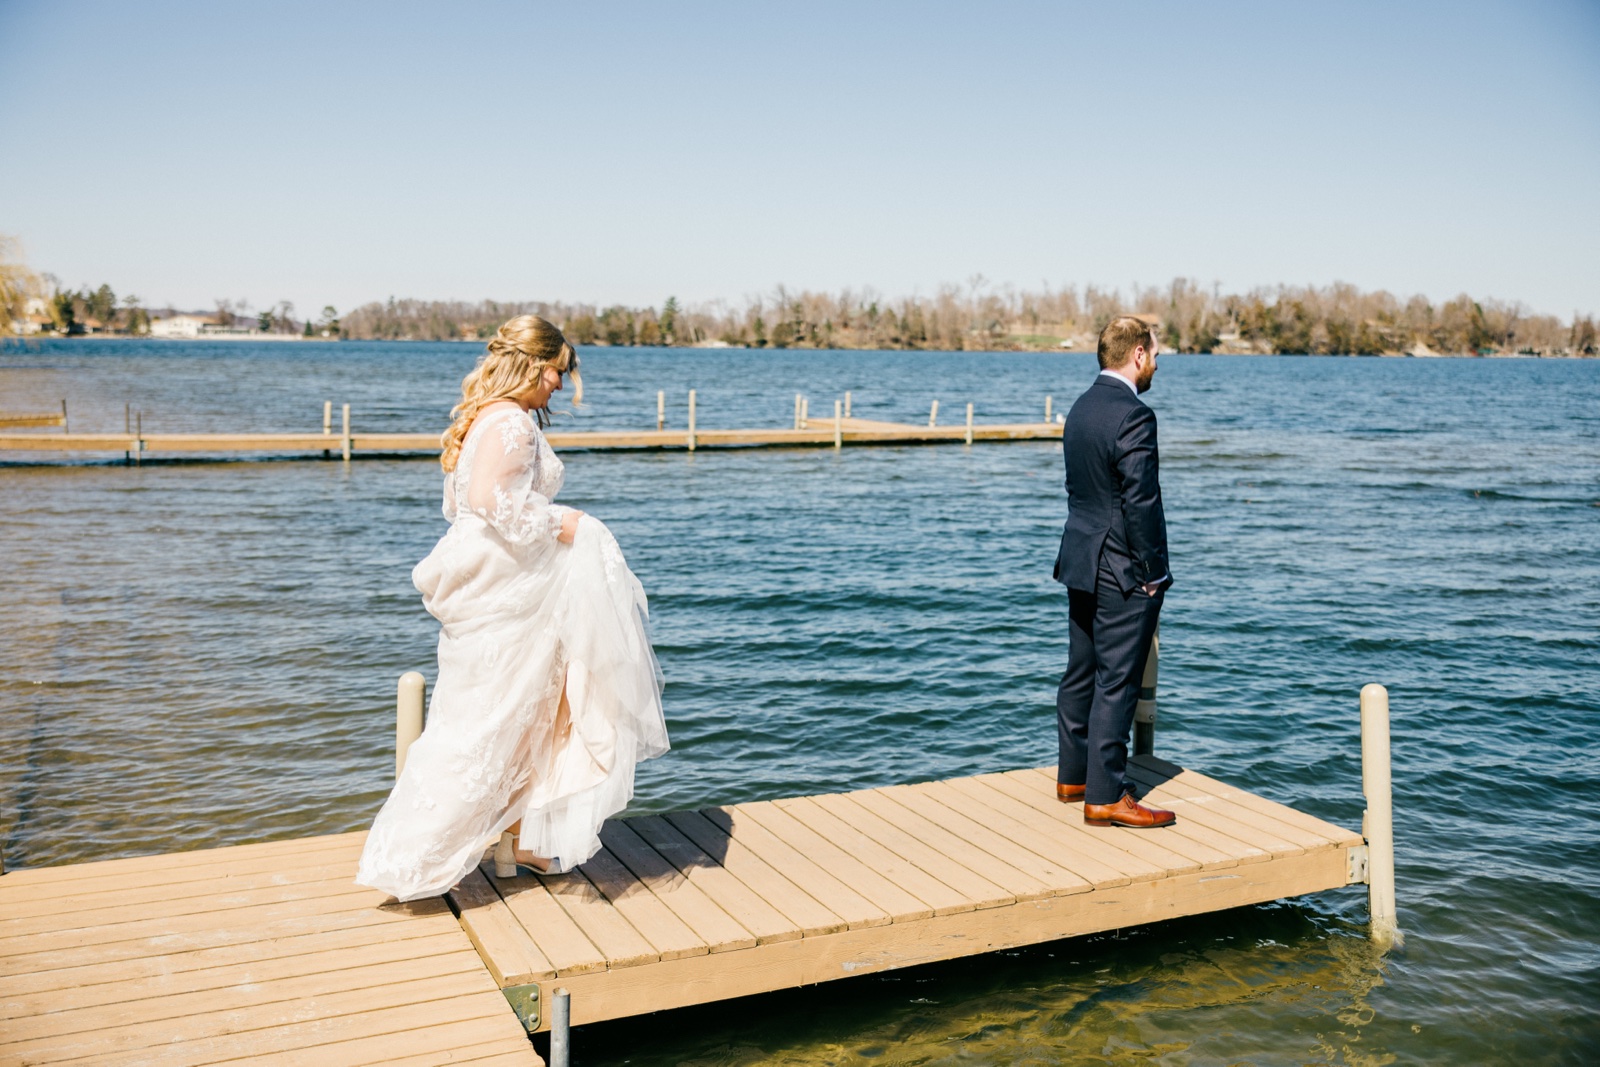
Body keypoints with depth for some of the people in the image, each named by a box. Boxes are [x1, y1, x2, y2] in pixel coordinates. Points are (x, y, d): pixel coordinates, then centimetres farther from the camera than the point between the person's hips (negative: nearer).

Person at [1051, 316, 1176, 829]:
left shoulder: (1081, 407, 10)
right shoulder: (1133, 414, -18)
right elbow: (1140, 499, -20)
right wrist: (1150, 570, -12)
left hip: (1082, 561, 9)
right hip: (1122, 572, -9)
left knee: (1081, 672, 17)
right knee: (1116, 682, -3)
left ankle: (1073, 776, 28)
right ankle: (1105, 796, 4)